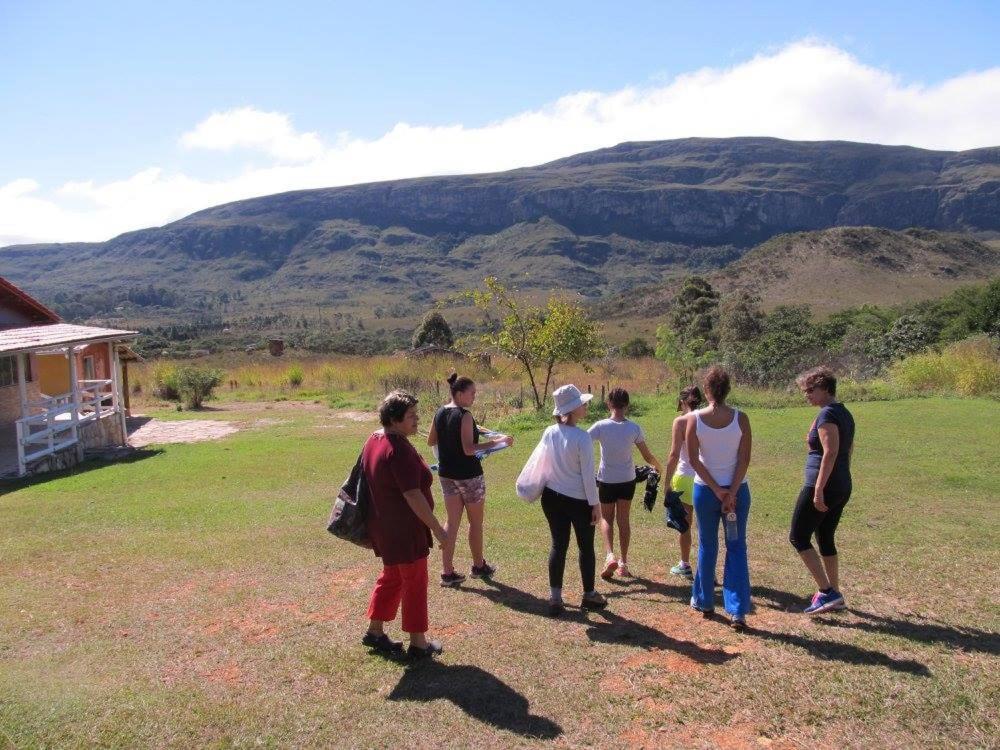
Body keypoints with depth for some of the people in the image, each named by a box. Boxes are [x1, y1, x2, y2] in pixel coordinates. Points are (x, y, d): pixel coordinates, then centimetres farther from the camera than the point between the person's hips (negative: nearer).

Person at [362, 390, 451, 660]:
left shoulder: (374, 440, 5)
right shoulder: (399, 449, -26)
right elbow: (413, 495, -27)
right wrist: (437, 528, -20)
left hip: (383, 525, 9)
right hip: (404, 531, -9)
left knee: (392, 577, 23)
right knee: (415, 582, 5)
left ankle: (375, 631, 33)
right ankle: (418, 643, 17)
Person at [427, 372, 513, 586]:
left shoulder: (440, 413, 3)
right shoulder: (464, 416, -20)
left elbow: (431, 441, 13)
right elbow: (468, 449, -25)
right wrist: (497, 442, -22)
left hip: (446, 474, 7)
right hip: (468, 475, -7)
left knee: (452, 522, 11)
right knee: (476, 522, 12)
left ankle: (448, 572, 11)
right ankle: (479, 566, 28)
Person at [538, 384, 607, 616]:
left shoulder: (548, 433, -3)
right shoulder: (582, 437, -20)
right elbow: (588, 474, -17)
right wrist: (595, 503, -8)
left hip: (552, 497, 5)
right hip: (578, 500, -5)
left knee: (558, 545, 13)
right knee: (586, 546, 14)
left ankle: (555, 598, 16)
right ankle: (589, 595, 28)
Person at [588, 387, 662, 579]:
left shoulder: (601, 426, -16)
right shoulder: (634, 428, -9)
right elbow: (648, 456, 0)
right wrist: (659, 468, 19)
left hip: (606, 480, -2)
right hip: (628, 480, 2)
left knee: (606, 518, 13)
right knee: (623, 519, 13)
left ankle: (610, 555, -7)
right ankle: (624, 563, 18)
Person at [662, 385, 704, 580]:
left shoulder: (681, 421, -10)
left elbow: (674, 455, -13)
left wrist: (667, 482, -6)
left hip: (685, 477, -3)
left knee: (685, 523, 12)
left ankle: (685, 566, 25)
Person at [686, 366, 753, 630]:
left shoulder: (694, 420, -10)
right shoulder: (740, 418, -9)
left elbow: (694, 460, -9)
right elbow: (744, 460, -10)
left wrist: (717, 490, -6)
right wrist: (731, 492, -9)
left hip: (705, 490, 0)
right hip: (737, 489, 0)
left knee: (707, 546, 16)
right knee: (736, 548, 7)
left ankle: (704, 601, 28)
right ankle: (738, 611, 3)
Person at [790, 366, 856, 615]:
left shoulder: (827, 415, -16)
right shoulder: (845, 414, 14)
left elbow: (830, 453, -24)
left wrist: (819, 490, -24)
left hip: (821, 486, -10)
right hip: (842, 488, 10)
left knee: (798, 537, -1)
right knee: (826, 539, 17)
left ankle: (827, 592, -3)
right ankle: (835, 596, 22)